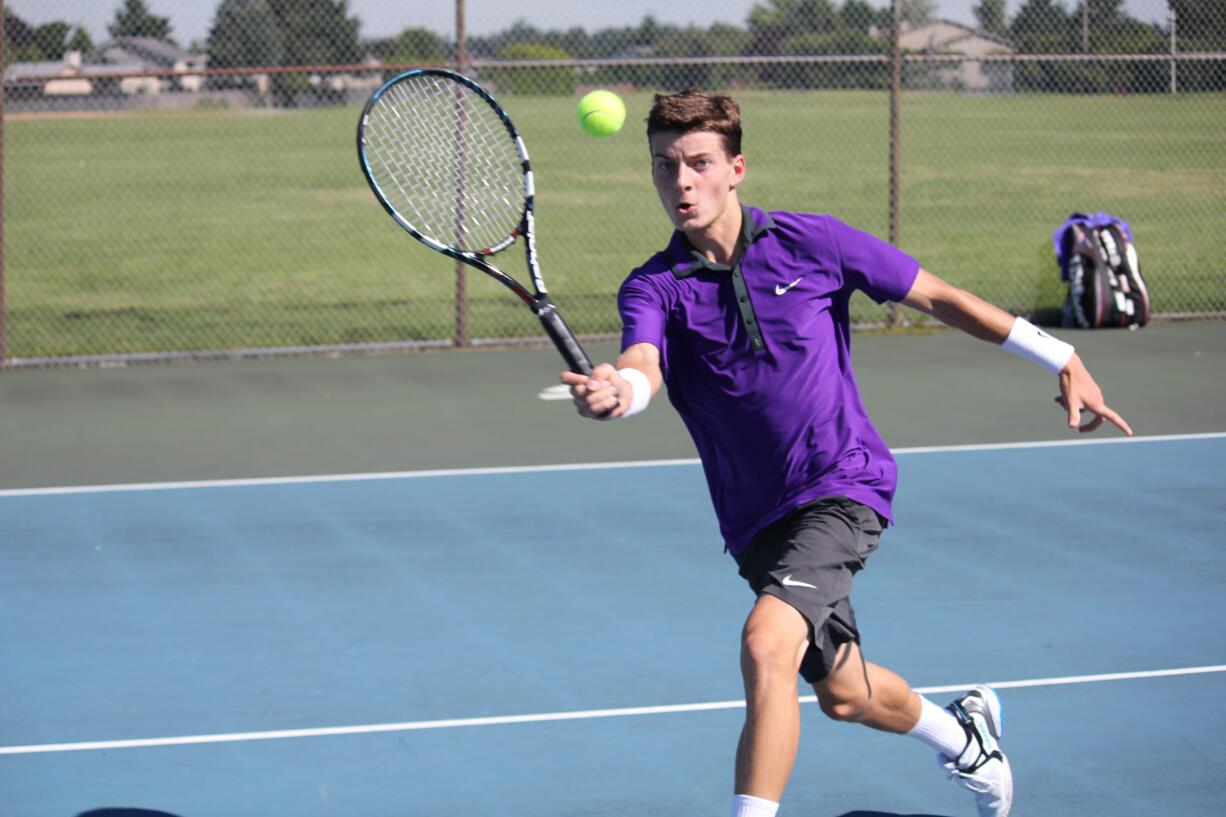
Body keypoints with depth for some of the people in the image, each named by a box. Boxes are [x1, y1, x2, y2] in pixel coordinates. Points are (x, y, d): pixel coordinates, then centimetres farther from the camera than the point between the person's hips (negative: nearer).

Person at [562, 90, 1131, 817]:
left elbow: (938, 297, 3)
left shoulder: (807, 242, -7)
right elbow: (645, 367, -26)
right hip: (758, 516, 4)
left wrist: (1061, 358, 4)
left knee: (766, 645, -28)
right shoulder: (653, 287, -5)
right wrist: (614, 390, -52)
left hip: (845, 485, -4)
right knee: (842, 692, 19)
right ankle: (966, 740, 50)